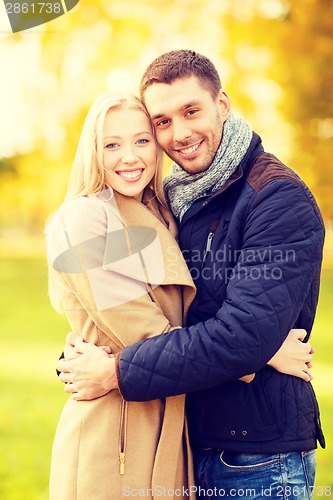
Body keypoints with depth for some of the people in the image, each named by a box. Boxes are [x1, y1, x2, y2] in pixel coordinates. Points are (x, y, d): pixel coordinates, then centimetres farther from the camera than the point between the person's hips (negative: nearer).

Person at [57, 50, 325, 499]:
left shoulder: (279, 199, -16)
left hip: (261, 462, -6)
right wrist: (81, 356, -10)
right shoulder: (176, 198, 6)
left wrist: (117, 373, -20)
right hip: (188, 443, 7)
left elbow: (245, 335, -25)